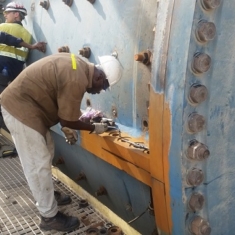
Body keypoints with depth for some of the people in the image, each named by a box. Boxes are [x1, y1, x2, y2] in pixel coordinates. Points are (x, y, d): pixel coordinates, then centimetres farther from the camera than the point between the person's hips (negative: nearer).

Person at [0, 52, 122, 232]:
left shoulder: (79, 66, 5)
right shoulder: (77, 80, -26)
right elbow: (68, 120, -16)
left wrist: (66, 127, 16)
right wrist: (94, 128, -2)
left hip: (24, 104, 10)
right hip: (21, 109, -10)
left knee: (46, 153, 20)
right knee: (38, 164, -3)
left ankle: (45, 195, 38)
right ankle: (50, 217, 11)